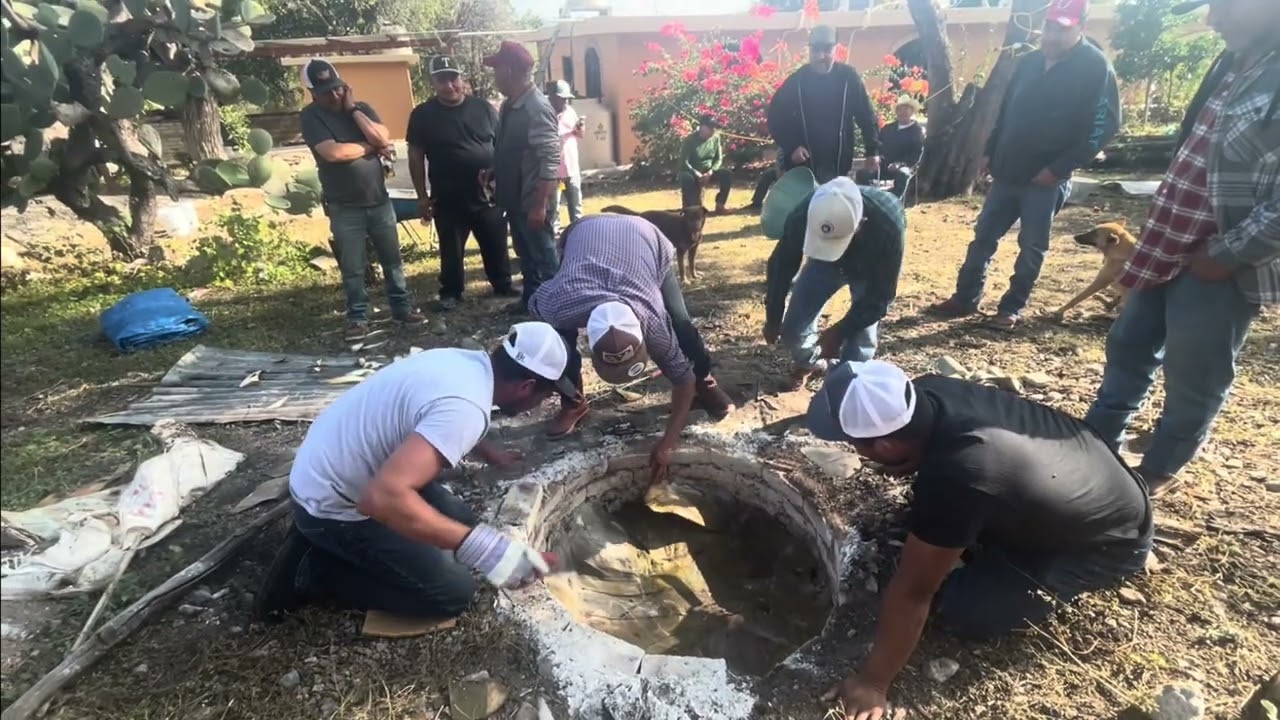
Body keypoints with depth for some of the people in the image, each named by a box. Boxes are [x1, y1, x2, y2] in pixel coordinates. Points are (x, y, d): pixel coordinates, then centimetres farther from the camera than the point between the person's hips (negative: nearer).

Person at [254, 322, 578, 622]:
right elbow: (384, 496, -41)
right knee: (453, 593, -4)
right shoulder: (465, 408, -31)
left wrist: (493, 455, 29)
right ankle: (311, 572, 4)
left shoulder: (466, 361, -2)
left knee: (462, 523, 16)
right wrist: (483, 546, -40)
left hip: (331, 474, 9)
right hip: (332, 506, -9)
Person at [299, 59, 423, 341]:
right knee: (352, 268, 3)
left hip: (380, 201, 3)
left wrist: (352, 109, -10)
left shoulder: (362, 108, 6)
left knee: (392, 259, 10)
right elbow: (333, 152, -20)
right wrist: (370, 147, -8)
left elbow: (383, 139, -10)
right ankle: (358, 317, 15)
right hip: (344, 208, -3)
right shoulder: (310, 116, -6)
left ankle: (403, 308, 22)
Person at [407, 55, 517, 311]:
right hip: (448, 199, -1)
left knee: (496, 245, 11)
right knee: (451, 250, 9)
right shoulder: (422, 115, -1)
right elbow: (416, 156, 1)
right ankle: (451, 292, 25)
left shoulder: (483, 108, 3)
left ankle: (503, 285, 28)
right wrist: (422, 196, -2)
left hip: (488, 193, 1)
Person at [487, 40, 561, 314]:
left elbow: (550, 161, -24)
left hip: (531, 201, -9)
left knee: (543, 257, 4)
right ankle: (531, 299, 33)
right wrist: (491, 173, 10)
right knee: (525, 254, 19)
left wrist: (540, 205, -25)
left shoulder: (537, 108, -19)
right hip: (514, 197, 9)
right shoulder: (509, 105, 8)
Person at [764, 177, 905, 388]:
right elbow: (781, 265, -16)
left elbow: (880, 296, -28)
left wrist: (840, 331, -26)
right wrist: (773, 317, -8)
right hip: (824, 260, 2)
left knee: (859, 345, -11)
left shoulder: (888, 226, -42)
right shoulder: (803, 216, -36)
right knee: (793, 329, -3)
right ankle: (810, 363, 31)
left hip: (871, 268, -2)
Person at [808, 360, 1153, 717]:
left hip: (1110, 539, -7)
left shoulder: (952, 481, -41)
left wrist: (872, 682, -19)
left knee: (965, 613, -15)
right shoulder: (928, 391, -20)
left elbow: (912, 592, -31)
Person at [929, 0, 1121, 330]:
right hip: (1006, 172, 6)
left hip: (1045, 179, -6)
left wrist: (1059, 168, -17)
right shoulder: (1031, 62, 10)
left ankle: (1012, 308, 13)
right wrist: (989, 152, 10)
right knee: (984, 236, 8)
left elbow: (1104, 125, -12)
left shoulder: (1095, 67, -8)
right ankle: (965, 299, 17)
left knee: (1032, 247, 3)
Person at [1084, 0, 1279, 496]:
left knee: (1193, 380, 8)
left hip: (1220, 266, -9)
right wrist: (1163, 235, 11)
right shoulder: (1239, 59, 8)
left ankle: (1157, 471, 27)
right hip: (1171, 247, 9)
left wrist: (1226, 254, -17)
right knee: (1128, 347, 18)